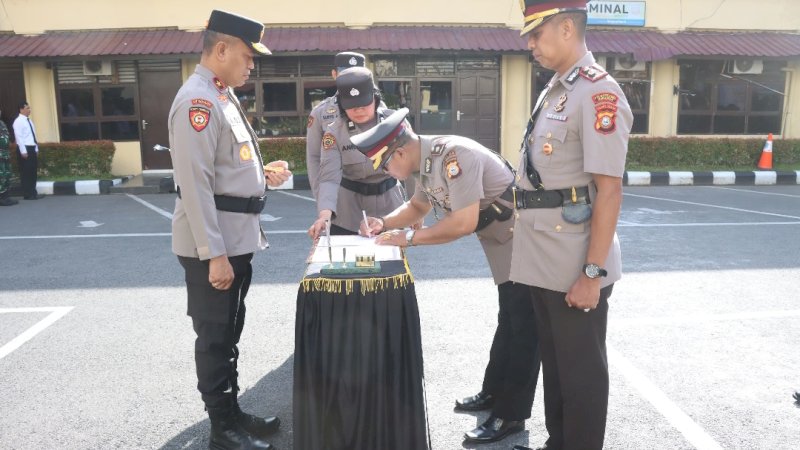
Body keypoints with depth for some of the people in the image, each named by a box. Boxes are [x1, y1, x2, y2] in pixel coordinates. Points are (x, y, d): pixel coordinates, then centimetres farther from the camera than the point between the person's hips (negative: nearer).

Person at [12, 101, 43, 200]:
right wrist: (23, 151, -20)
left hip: (32, 148, 8)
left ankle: (33, 193, 18)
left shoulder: (29, 120, 15)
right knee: (26, 172, -3)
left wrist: (36, 149, 16)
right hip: (25, 149, -8)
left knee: (33, 171, 11)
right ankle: (28, 194, 2)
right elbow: (19, 137, -16)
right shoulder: (18, 121, -11)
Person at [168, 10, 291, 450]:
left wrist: (263, 174, 8)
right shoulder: (197, 100, -18)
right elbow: (196, 184, -23)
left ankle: (232, 414, 34)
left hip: (237, 237, 10)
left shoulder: (222, 96, 14)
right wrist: (215, 254, -23)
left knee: (229, 333, 19)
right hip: (214, 244, -10)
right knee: (215, 337, 4)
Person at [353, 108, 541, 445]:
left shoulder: (453, 155, -28)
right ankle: (495, 393, 37)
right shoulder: (427, 161, 1)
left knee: (524, 329, 3)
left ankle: (511, 414, 14)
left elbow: (464, 223, -31)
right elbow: (418, 206, 17)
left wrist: (409, 237, -22)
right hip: (504, 245, 10)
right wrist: (384, 223, -1)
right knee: (509, 323, 21)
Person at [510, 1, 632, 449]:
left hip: (575, 268, -9)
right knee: (554, 360, 21)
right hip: (543, 261, 9)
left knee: (582, 370, 8)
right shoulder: (554, 90, 12)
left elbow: (609, 190, -20)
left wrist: (594, 273, -21)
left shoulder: (599, 93, -15)